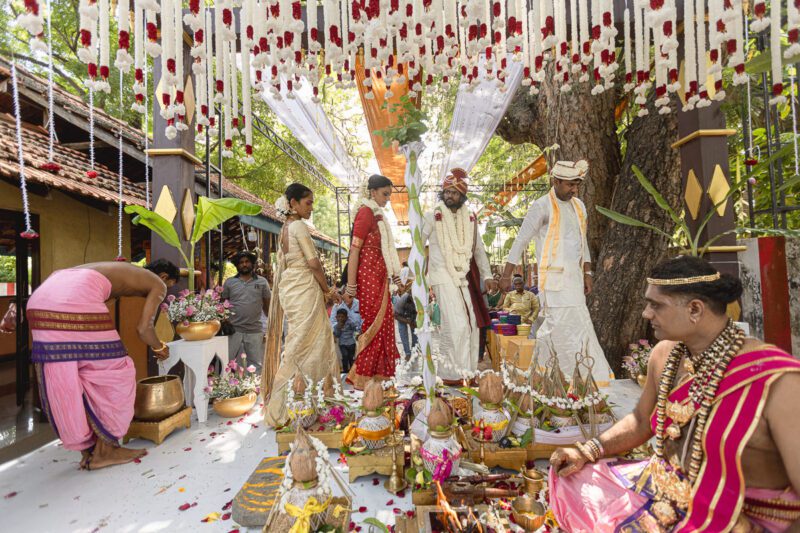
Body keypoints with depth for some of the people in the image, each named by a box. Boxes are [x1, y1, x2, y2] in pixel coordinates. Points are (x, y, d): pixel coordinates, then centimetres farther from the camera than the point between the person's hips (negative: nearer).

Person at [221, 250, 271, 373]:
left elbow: (268, 306, 8)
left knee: (256, 365, 9)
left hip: (255, 331, 0)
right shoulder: (229, 282, 6)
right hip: (233, 330, 0)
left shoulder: (262, 282, 5)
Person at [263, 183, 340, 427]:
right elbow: (313, 263, -15)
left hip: (289, 288, 9)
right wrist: (327, 289, -3)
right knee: (299, 347, -3)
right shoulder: (299, 226, -11)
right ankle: (279, 411, 5)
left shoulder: (284, 228, 16)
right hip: (304, 290, -9)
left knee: (298, 345, 16)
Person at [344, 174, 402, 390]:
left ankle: (379, 374, 23)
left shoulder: (377, 214, 17)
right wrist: (350, 287, -18)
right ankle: (361, 378, 8)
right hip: (368, 276, -9)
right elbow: (354, 250, -16)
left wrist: (395, 277, 18)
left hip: (379, 277, 9)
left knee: (383, 324, 12)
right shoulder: (366, 212, -10)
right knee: (373, 326, -3)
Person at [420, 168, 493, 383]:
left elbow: (479, 250, 16)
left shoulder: (470, 218, 11)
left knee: (472, 324, 6)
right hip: (443, 277, -5)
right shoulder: (432, 216, -1)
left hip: (466, 277, 5)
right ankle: (450, 372, 3)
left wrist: (487, 276, 10)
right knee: (456, 325, -12)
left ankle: (466, 371, 20)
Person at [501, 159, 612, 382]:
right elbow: (521, 240, -7)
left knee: (554, 327, 10)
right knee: (573, 327, -6)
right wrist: (506, 275, -8)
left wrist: (587, 273, 16)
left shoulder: (579, 206, 15)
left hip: (574, 276, 7)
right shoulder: (542, 207, -7)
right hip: (554, 278, -7)